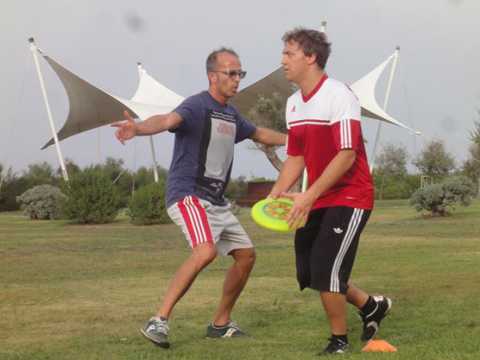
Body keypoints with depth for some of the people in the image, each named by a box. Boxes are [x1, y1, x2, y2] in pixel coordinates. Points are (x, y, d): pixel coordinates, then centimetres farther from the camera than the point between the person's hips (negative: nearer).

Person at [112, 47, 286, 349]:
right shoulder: (198, 106, -13)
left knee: (246, 255, 13)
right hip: (189, 195, -10)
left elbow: (258, 133, 36)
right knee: (206, 251, -31)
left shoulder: (231, 114, 15)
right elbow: (169, 120, -35)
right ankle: (159, 321, -27)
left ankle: (221, 324, 27)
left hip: (217, 202, 10)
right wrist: (138, 128, -55)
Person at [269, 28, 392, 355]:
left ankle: (339, 342, 9)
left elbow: (347, 155, -24)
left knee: (325, 272, -12)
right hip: (317, 201, 8)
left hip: (349, 197, -8)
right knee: (308, 273, 8)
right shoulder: (294, 103, 8)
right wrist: (277, 194, -1)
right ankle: (372, 306, 30)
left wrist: (309, 196, -28)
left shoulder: (338, 96, -18)